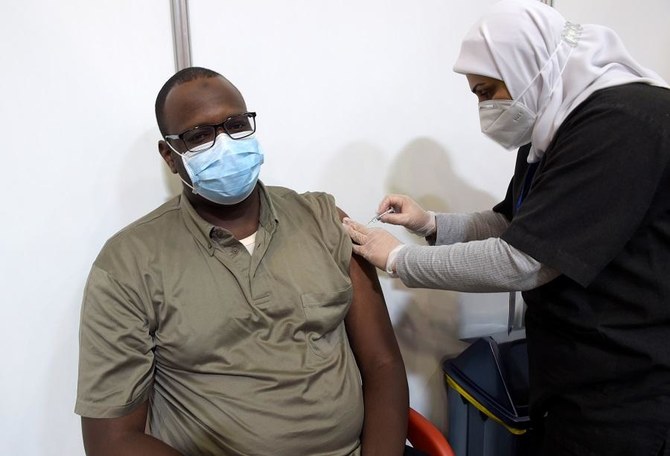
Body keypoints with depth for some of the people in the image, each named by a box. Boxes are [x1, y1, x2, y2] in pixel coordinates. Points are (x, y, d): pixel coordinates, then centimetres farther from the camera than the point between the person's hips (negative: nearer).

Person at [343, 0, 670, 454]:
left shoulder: (624, 120, -23)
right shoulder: (555, 126, 9)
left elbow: (520, 261, -26)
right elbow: (511, 224, 16)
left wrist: (399, 258, -14)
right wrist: (431, 223, 0)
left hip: (625, 392, -8)